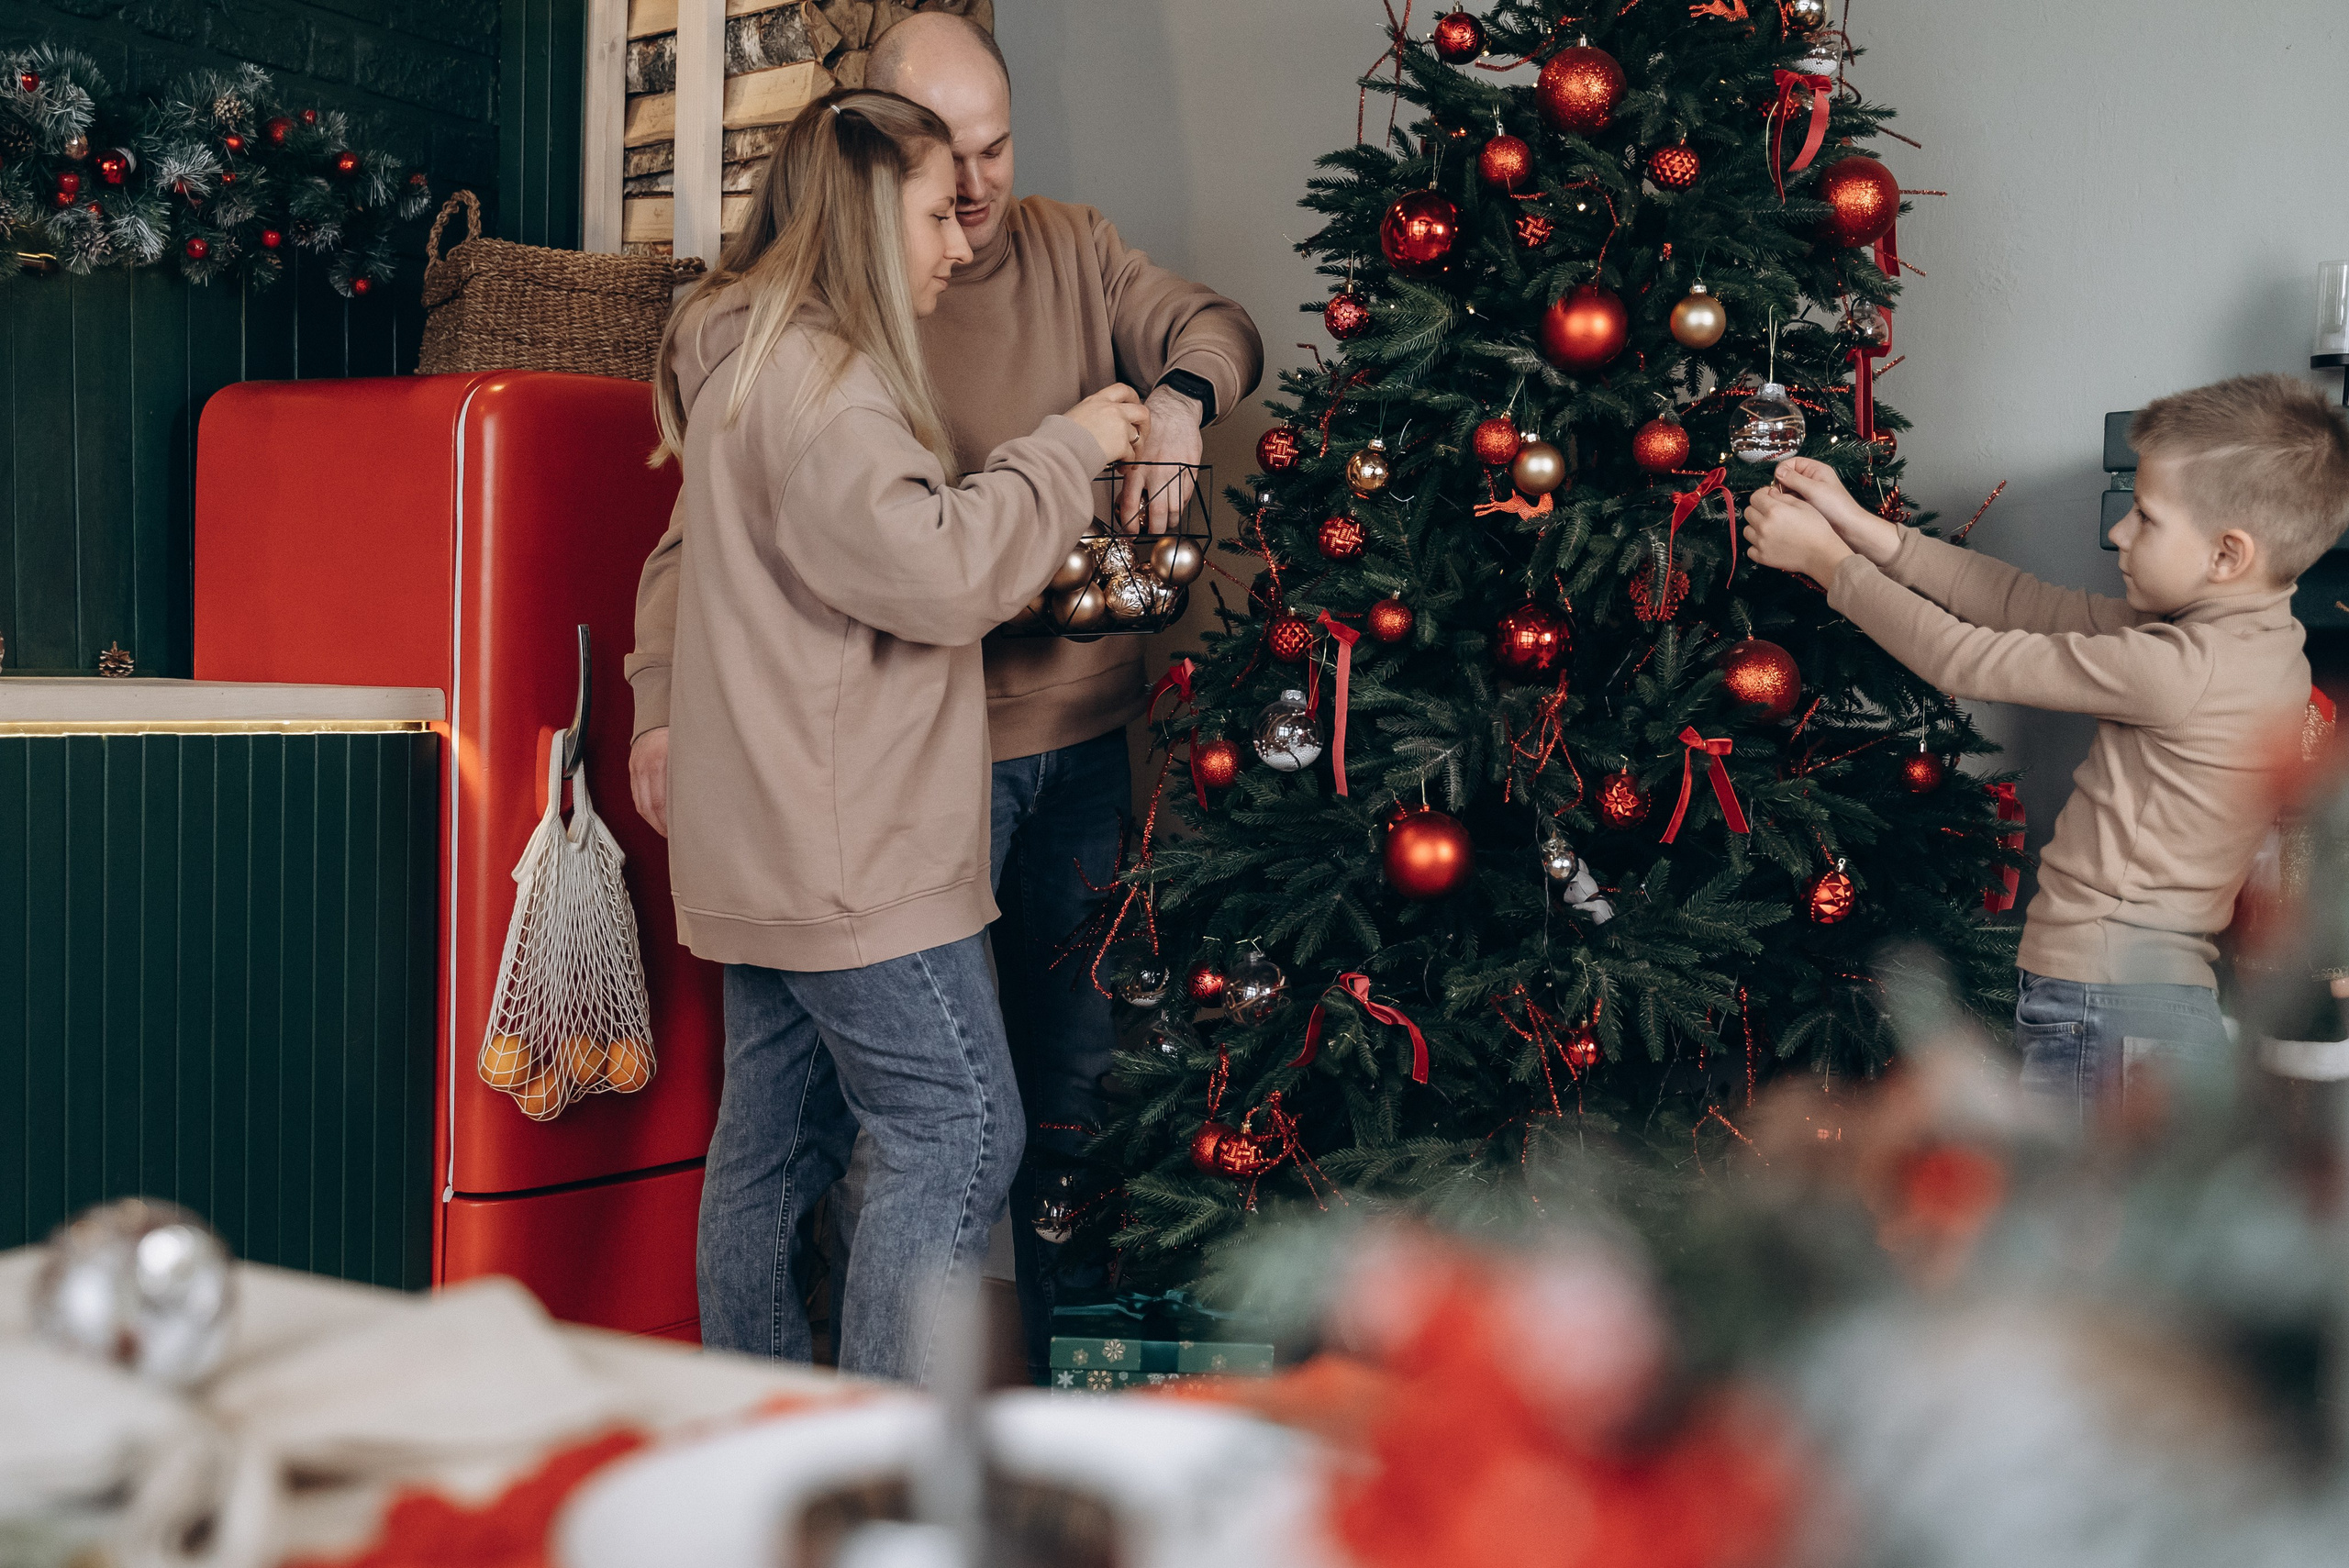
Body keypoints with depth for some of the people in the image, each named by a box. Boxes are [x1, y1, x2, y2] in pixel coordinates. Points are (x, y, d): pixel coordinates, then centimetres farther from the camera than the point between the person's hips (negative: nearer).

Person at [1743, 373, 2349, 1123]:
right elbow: (2037, 606, 11)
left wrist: (1825, 560, -1)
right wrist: (1867, 532, 8)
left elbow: (1966, 660, -12)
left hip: (2106, 1029, -10)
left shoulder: (2182, 668, -20)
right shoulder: (2253, 637, 9)